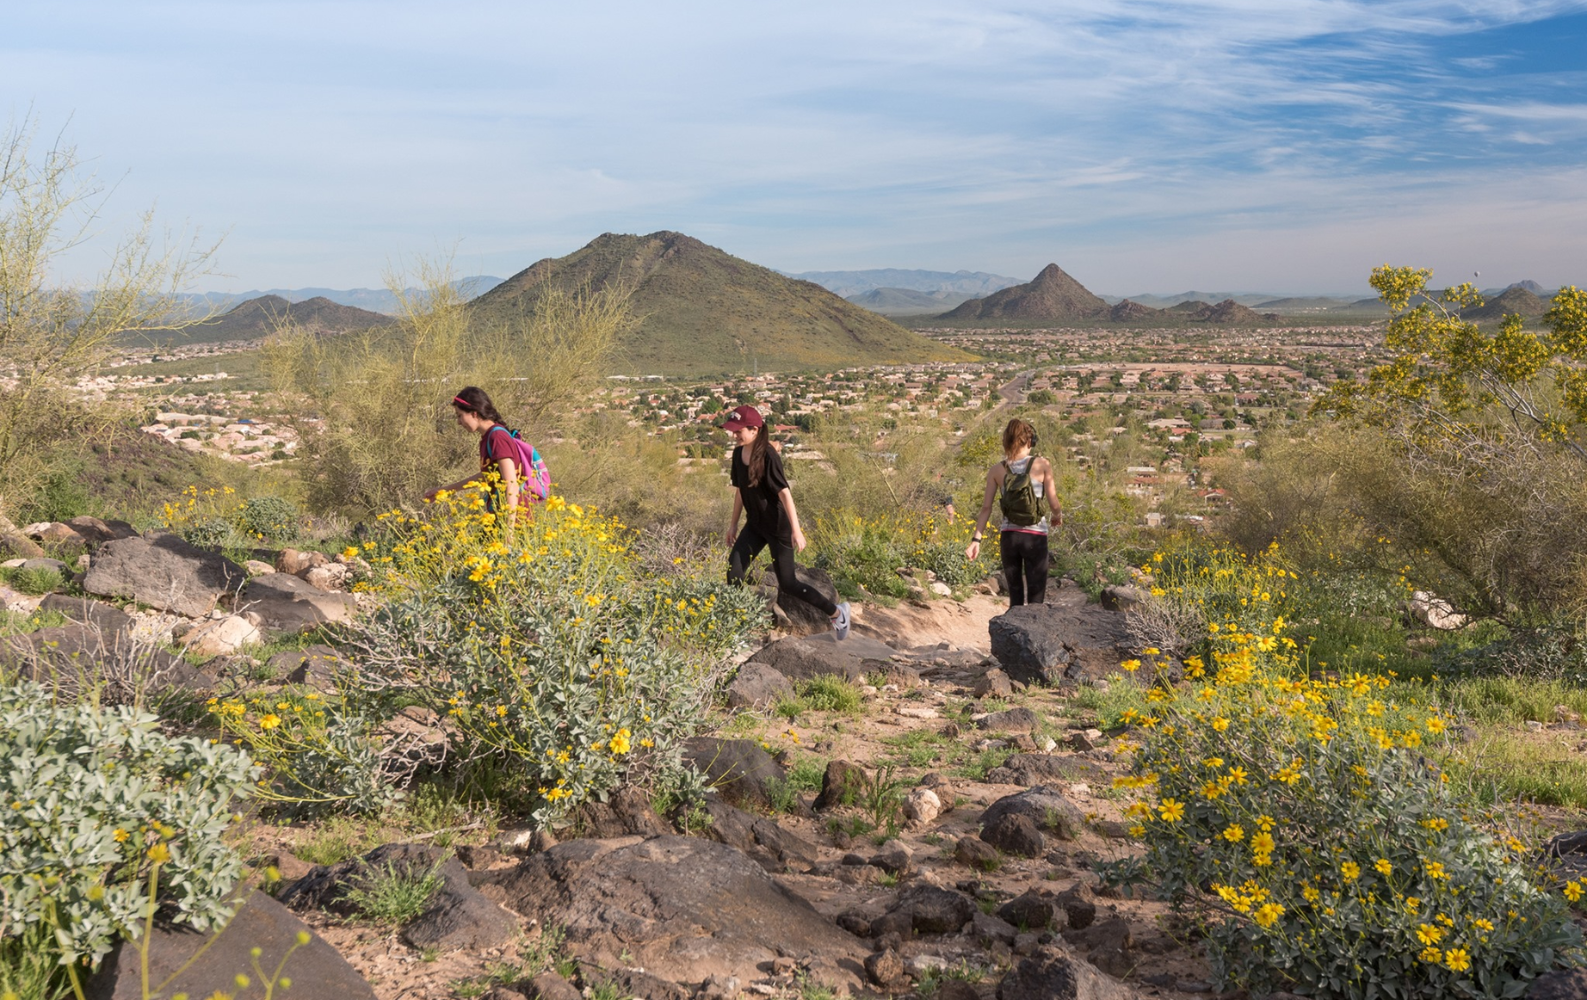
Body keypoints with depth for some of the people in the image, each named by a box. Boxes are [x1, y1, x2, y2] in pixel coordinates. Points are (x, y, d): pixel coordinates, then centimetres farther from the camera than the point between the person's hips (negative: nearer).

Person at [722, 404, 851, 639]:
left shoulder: (767, 456, -23)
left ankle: (837, 613, 17)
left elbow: (784, 493, -27)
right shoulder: (738, 453, -1)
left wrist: (796, 530, -32)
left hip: (778, 526, -7)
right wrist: (733, 525, 16)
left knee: (787, 583, -1)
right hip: (755, 524, 7)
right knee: (733, 570, -7)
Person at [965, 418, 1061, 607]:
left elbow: (986, 508, -2)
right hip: (1035, 536, -3)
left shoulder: (996, 470, 0)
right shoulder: (1042, 465, -7)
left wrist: (976, 539, 1)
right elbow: (1053, 503, -4)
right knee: (1036, 597, 3)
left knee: (1015, 594, 15)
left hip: (1009, 536, 3)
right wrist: (1058, 516, 17)